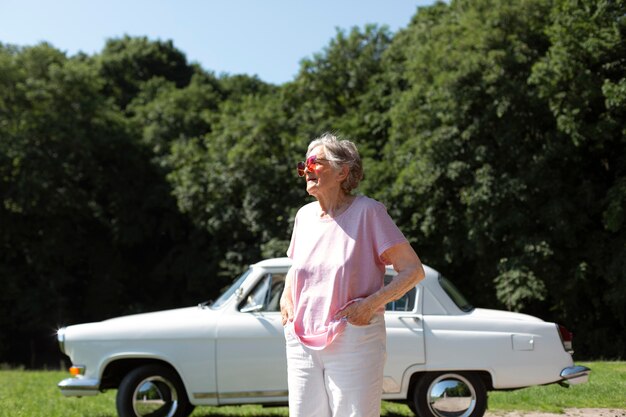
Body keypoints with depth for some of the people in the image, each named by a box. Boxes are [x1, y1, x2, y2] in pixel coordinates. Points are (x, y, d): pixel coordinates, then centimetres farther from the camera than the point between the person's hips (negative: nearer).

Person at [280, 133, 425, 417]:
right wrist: (285, 296, 9)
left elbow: (413, 270, -7)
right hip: (302, 342, 5)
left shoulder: (368, 211, -7)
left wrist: (372, 303, -18)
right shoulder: (305, 215, 10)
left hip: (354, 341, -5)